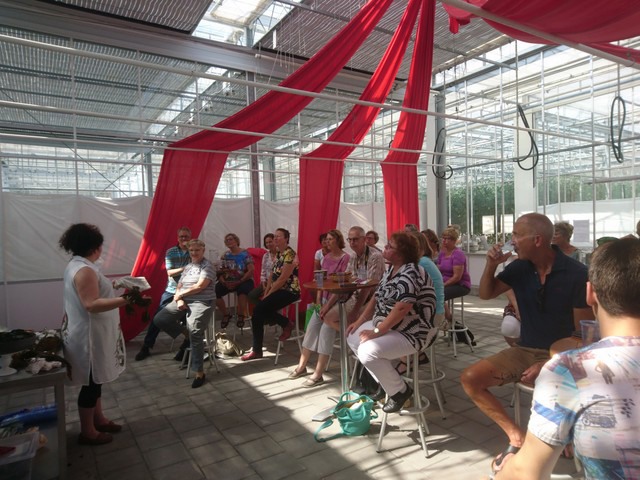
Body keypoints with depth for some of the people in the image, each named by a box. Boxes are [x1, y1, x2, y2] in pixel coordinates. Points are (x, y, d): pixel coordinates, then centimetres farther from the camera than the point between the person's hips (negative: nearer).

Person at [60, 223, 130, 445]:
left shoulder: (77, 265, 9)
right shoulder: (84, 270, -24)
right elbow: (92, 304, -31)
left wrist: (109, 287, 31)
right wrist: (124, 300, -37)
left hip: (91, 333, 11)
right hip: (89, 336, -11)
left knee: (96, 380, 20)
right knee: (90, 383, 3)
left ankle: (98, 419, 35)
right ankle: (87, 432, 18)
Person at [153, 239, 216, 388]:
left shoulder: (207, 266, -5)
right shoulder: (187, 267, 18)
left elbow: (200, 287, -15)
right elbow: (179, 287, 14)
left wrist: (180, 294, -5)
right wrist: (179, 299, -7)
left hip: (201, 303, -7)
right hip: (183, 301, 8)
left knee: (195, 335, -15)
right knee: (159, 319, -5)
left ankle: (199, 373, -4)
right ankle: (185, 334, 11)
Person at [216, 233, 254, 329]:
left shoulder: (245, 254, -1)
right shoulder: (225, 255, 13)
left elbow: (251, 270, -10)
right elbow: (220, 272, 7)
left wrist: (239, 282, -17)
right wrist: (224, 282, -13)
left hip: (244, 280, -4)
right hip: (228, 281, 4)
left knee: (242, 290, -39)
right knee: (214, 291, -23)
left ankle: (241, 316, -13)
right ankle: (225, 315, -1)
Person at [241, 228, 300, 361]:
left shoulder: (289, 254, -15)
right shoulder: (278, 254, 15)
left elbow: (283, 278, -19)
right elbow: (272, 275, 14)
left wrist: (269, 294, -15)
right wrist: (265, 292, 3)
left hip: (289, 291, -9)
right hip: (279, 290, 9)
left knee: (259, 309, -19)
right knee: (258, 311, -9)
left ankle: (286, 324, 0)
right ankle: (256, 350, 0)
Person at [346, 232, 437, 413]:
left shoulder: (410, 272, -23)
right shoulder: (391, 270, 8)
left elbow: (402, 308, -31)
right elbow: (377, 297, 14)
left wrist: (376, 331, -25)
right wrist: (360, 321, 6)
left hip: (411, 333, -10)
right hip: (387, 326, 10)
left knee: (367, 351, -26)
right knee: (353, 337, 10)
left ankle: (399, 390, -2)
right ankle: (384, 381, 19)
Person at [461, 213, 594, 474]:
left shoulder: (577, 274, -15)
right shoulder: (520, 268, -1)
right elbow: (486, 294, 10)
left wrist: (549, 364, -21)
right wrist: (491, 265, -9)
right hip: (524, 351, 5)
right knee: (470, 378, -12)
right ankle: (517, 435, -5)